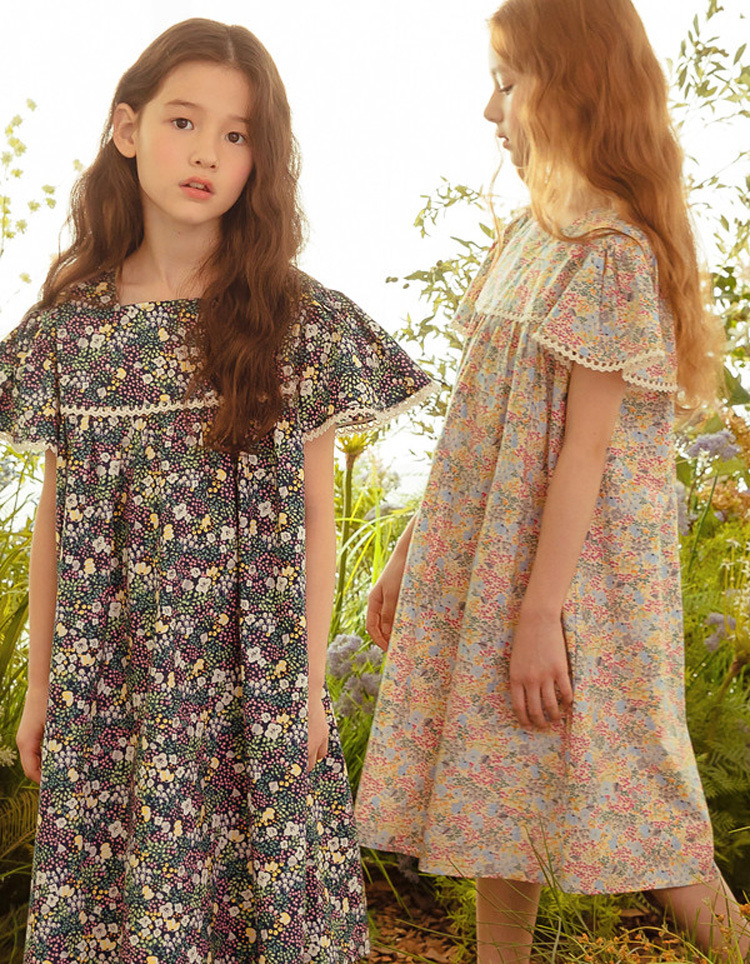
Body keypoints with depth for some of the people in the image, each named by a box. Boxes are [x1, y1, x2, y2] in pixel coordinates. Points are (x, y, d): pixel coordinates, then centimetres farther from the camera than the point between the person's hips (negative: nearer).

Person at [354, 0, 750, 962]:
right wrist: (409, 554, 15)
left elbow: (587, 444, -19)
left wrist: (541, 612, -20)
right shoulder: (528, 236, 10)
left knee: (597, 790, 1)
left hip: (572, 564, -8)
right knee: (499, 786, 14)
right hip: (480, 564, 8)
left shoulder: (612, 251, -15)